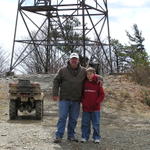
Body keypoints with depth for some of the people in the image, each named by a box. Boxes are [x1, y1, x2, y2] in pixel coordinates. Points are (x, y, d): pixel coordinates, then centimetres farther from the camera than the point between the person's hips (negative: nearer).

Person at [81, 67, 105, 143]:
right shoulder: (85, 83, 3)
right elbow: (82, 93, 12)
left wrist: (96, 102, -10)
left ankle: (96, 138, 16)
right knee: (85, 123, 9)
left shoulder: (98, 83, -5)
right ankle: (84, 137, 19)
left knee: (96, 124, 5)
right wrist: (83, 101, 0)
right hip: (86, 108, 3)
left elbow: (102, 95, -2)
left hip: (95, 108, -2)